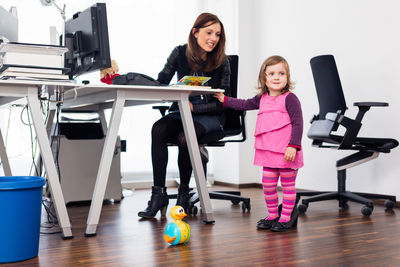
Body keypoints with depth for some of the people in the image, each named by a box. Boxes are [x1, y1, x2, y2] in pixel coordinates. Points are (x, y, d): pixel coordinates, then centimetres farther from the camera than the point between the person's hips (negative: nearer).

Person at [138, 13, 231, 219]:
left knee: (184, 136, -33)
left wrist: (193, 107, -18)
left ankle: (184, 193, -12)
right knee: (158, 129, -29)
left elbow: (221, 103, -5)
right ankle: (158, 193, -26)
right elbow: (160, 84, 1)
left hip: (210, 117, -2)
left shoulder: (222, 61, -3)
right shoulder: (180, 53, 2)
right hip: (181, 111, 3)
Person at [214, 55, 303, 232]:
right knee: (268, 184, 10)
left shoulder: (289, 99, -10)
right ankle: (272, 215, 25)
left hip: (286, 152, -6)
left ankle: (286, 217, 17)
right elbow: (245, 104, 30)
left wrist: (293, 146, -21)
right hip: (268, 151, 6)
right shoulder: (262, 99, 11)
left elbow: (298, 123, -14)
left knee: (287, 185, 7)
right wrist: (225, 100, 33)